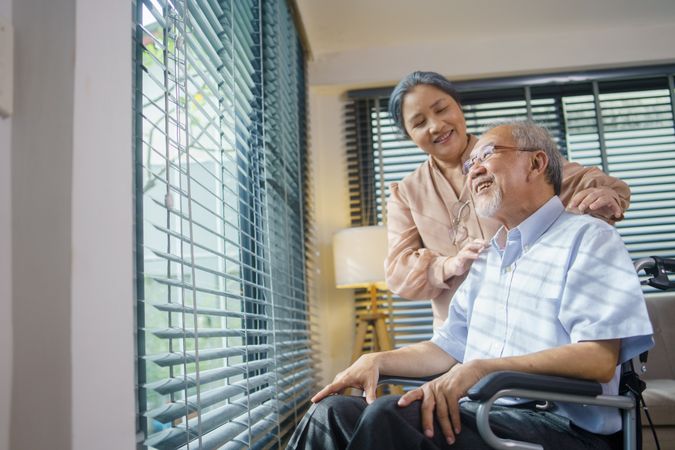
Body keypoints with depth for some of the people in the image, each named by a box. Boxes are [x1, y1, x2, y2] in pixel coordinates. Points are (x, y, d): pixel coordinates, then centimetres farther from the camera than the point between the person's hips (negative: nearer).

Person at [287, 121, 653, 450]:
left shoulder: (588, 239, -3)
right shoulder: (488, 258, 23)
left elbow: (599, 358, -16)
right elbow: (449, 348, 21)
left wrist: (481, 369, -25)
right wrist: (378, 361, 4)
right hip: (480, 418, 7)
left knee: (391, 416, -30)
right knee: (332, 412, -13)